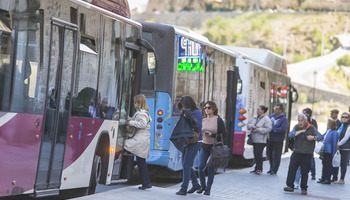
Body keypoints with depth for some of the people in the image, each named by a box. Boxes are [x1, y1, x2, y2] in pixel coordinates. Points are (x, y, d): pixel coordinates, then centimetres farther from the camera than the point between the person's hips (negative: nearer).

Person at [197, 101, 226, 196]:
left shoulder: (218, 120, -7)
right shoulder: (203, 120, 7)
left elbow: (223, 134, -9)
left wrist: (212, 135, -20)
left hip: (215, 147, -4)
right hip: (204, 146, 4)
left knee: (211, 168, 0)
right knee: (201, 167, -3)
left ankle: (208, 189, 12)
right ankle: (203, 186, 18)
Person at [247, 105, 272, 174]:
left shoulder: (266, 119, -9)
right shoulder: (254, 117, 13)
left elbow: (268, 129, -17)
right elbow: (248, 124, 15)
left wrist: (258, 130, -18)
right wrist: (252, 126, -8)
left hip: (261, 140, -7)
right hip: (254, 139, 7)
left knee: (258, 154, -12)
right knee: (255, 154, 9)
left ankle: (259, 169, -6)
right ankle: (257, 168, 16)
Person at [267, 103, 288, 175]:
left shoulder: (284, 119, -9)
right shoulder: (271, 116, 10)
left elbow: (283, 129, -20)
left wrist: (272, 129, -18)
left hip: (278, 141, -6)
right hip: (270, 139, 6)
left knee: (276, 155, -2)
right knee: (269, 154, 13)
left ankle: (274, 170, 6)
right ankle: (271, 168, 26)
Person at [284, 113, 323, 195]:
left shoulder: (311, 128, 1)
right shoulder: (296, 127, 8)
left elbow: (321, 136, 0)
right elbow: (290, 135, -8)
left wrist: (314, 137, -18)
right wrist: (300, 131, -14)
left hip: (307, 154, -2)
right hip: (296, 152, 2)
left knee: (304, 172, 2)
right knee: (292, 169, -4)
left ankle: (304, 188, 11)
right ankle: (290, 186, 1)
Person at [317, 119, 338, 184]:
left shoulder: (334, 132, -12)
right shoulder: (327, 131, 12)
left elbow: (334, 143, -12)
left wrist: (333, 154, -13)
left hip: (329, 152, -8)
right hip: (325, 151, 8)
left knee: (329, 166, -2)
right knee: (324, 165, 12)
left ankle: (328, 179, 4)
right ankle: (323, 178, 20)